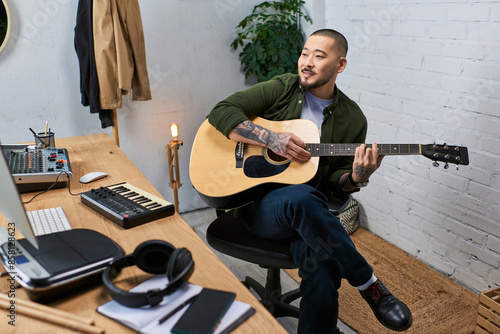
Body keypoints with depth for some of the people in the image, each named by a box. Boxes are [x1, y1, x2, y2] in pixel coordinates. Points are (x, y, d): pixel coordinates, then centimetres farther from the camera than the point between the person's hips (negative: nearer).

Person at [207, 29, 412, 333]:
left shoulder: (352, 119, 8)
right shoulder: (282, 89, 4)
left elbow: (336, 184, 9)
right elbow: (221, 112, -5)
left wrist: (357, 178, -16)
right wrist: (272, 139, -17)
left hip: (310, 213, 1)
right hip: (257, 200, -1)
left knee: (323, 275, -32)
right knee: (302, 198, -37)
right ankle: (368, 284, -18)